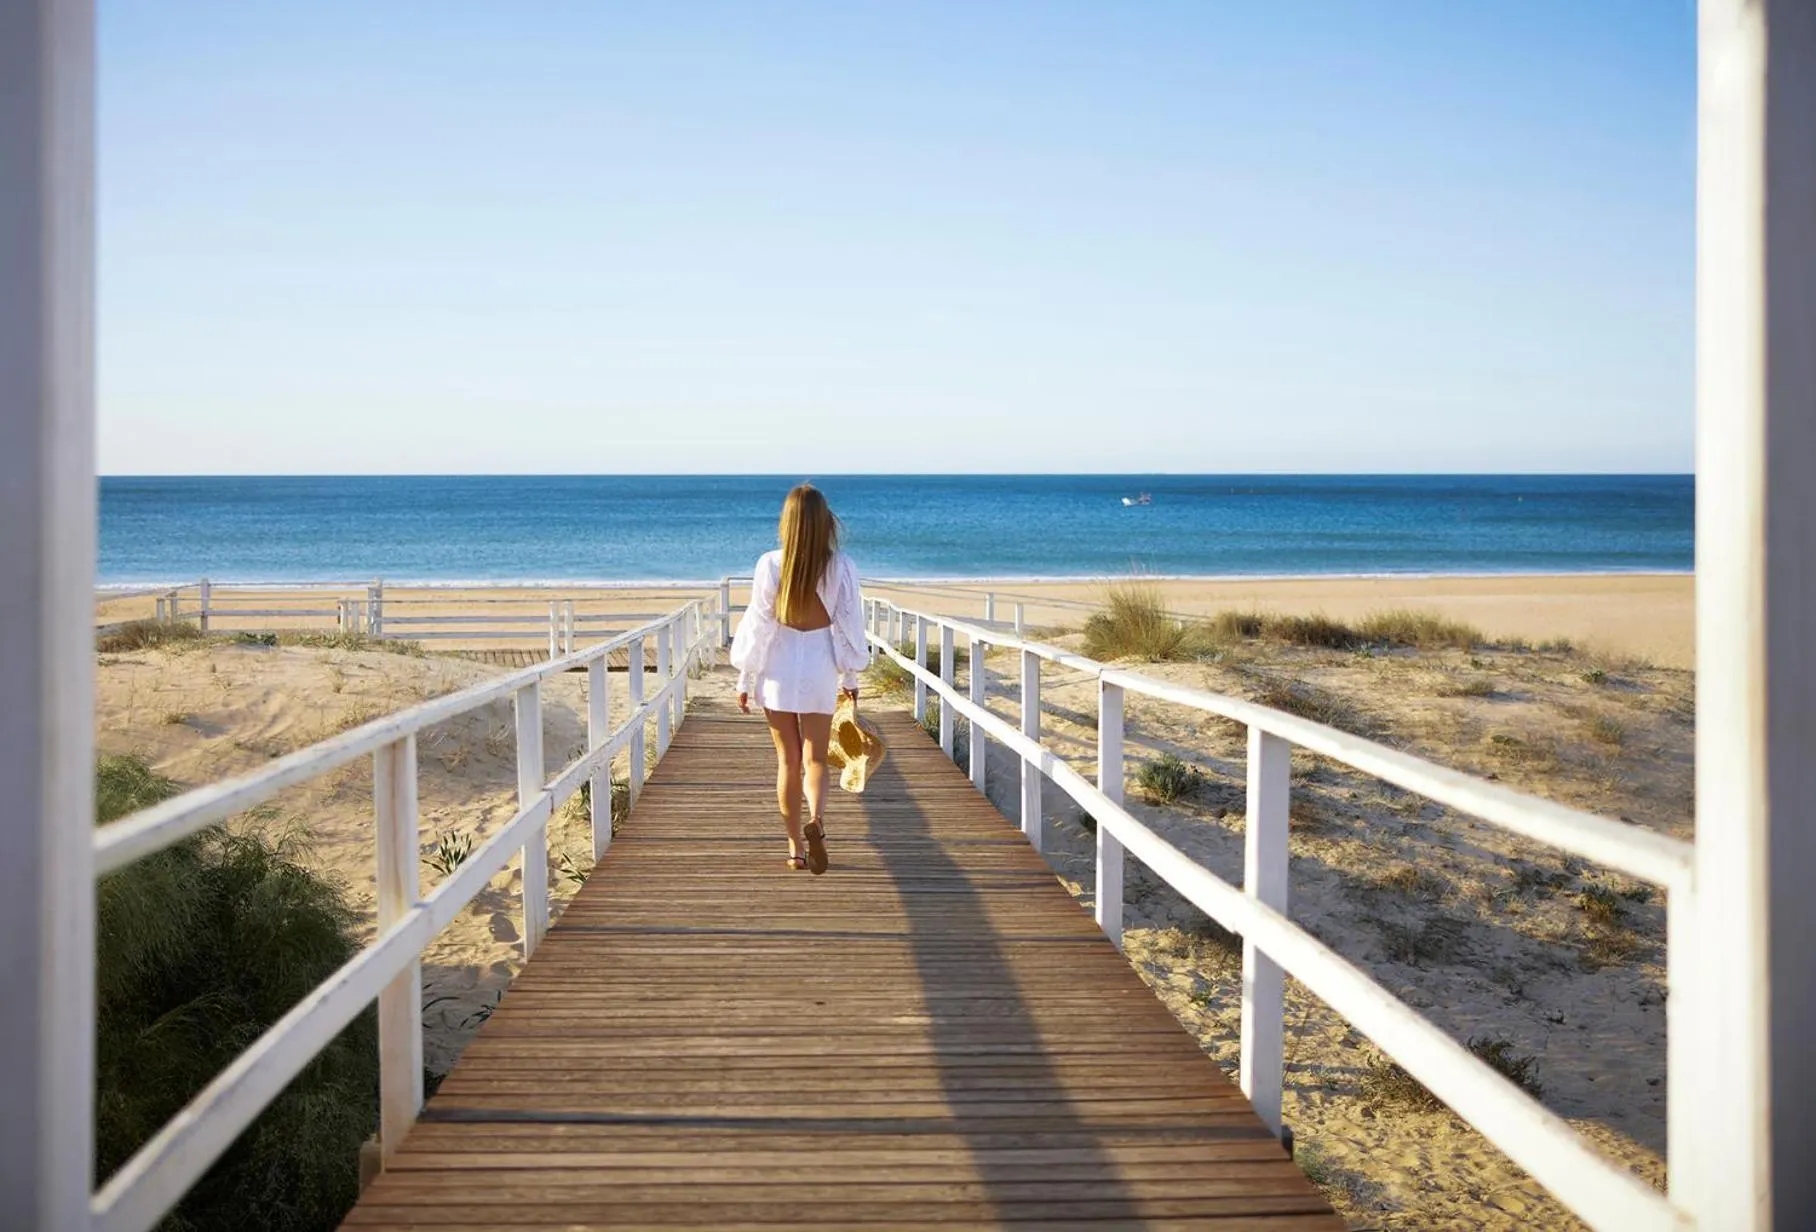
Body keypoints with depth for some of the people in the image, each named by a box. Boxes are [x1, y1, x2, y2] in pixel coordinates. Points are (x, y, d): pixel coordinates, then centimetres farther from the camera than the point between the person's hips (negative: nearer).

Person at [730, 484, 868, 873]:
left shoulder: (770, 565, -9)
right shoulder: (841, 567, -6)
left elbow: (758, 625, -5)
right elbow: (850, 625, 1)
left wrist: (744, 680, 5)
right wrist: (851, 677, 14)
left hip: (778, 670, 0)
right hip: (821, 670, 0)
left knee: (788, 760, 11)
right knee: (816, 757, 10)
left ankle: (796, 847, 16)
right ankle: (816, 819, -19)